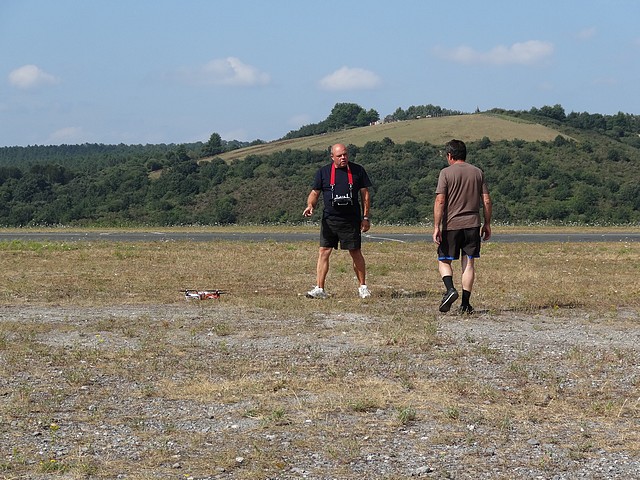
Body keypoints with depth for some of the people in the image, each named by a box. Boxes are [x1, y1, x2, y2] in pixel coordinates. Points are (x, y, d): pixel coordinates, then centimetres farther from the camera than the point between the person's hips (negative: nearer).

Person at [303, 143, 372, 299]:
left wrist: (365, 217, 3)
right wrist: (310, 206, -13)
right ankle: (319, 289, -3)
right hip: (329, 220, 1)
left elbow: (365, 194, 8)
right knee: (324, 252, -4)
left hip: (351, 220, -1)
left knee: (356, 253, 4)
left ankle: (363, 287, 18)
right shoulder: (323, 172, 6)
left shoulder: (357, 170, 6)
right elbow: (315, 193, 8)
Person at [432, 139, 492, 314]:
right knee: (469, 263, 6)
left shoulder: (446, 173, -4)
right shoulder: (478, 172, 8)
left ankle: (450, 290, -16)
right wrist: (487, 224, 15)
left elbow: (440, 201, -10)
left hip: (451, 225, -3)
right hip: (472, 225, 3)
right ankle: (465, 303, 2)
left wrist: (436, 227, -9)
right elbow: (486, 200, 7)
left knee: (443, 261, 8)